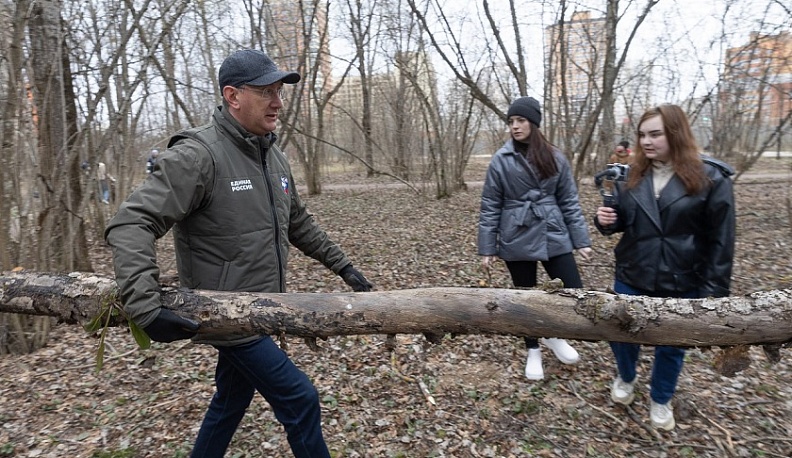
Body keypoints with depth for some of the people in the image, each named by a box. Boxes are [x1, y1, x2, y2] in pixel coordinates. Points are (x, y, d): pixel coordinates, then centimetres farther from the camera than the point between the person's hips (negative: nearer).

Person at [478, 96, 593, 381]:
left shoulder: (555, 159, 3)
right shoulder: (501, 160, -4)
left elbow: (569, 202, 5)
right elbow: (490, 206, -3)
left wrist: (581, 240, 0)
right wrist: (487, 248, -5)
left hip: (553, 236, 2)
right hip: (518, 240, -2)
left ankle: (554, 335, 29)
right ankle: (533, 352, 33)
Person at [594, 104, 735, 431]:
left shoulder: (709, 178, -11)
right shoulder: (632, 176, 0)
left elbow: (720, 240, -9)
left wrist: (714, 288, -10)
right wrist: (606, 220, -14)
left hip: (681, 283, -3)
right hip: (632, 277, 3)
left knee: (670, 346, 14)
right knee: (621, 334, 14)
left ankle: (661, 400, 40)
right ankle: (626, 379, 46)